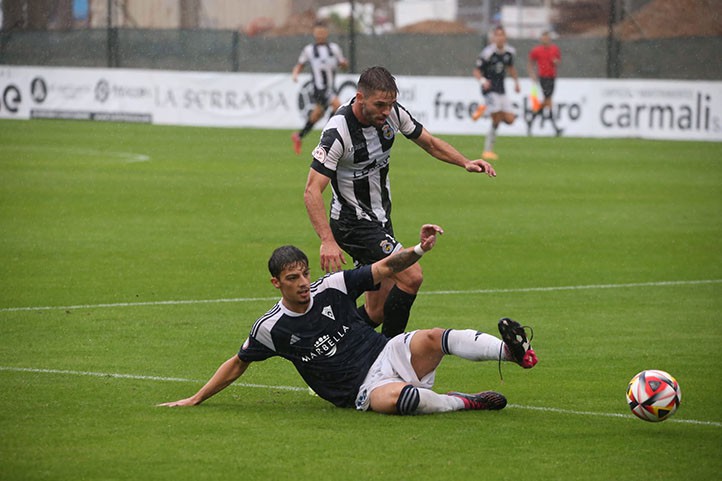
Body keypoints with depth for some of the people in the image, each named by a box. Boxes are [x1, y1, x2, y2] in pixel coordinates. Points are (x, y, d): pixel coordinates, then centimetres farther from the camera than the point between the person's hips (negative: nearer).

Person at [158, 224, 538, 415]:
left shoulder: (332, 287, 0)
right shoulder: (271, 328, -3)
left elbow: (384, 269, 2)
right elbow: (238, 363, 12)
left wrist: (420, 250, -15)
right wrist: (195, 400, 12)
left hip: (388, 355, 3)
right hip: (363, 390, -3)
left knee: (434, 339, -28)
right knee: (397, 398, -39)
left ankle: (512, 350, -32)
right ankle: (464, 402, -21)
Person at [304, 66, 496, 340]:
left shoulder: (393, 113, -6)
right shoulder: (338, 132, -26)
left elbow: (430, 143, 10)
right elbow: (312, 191, -29)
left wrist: (466, 163, -6)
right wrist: (328, 241, -40)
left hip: (380, 219, 8)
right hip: (353, 223, -7)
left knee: (377, 312, 7)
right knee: (411, 276, -22)